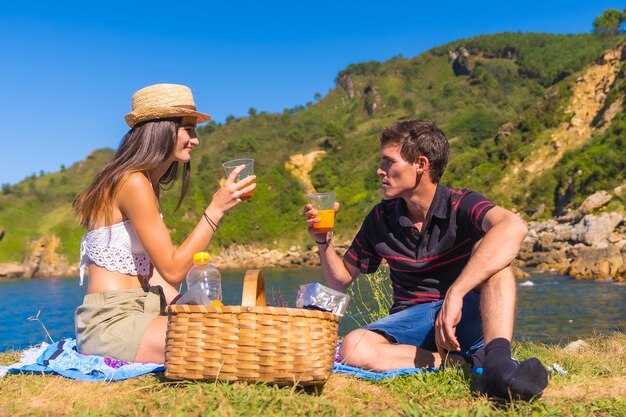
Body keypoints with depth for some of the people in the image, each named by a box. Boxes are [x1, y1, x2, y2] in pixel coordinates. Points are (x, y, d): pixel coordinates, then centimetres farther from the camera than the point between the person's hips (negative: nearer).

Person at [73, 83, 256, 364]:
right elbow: (173, 271, -17)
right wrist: (216, 208, -16)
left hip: (139, 312, 10)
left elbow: (156, 276, 11)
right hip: (111, 321, -10)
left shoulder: (149, 184, 16)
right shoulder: (133, 183, -14)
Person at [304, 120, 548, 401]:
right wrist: (323, 241, -7)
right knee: (353, 348, -29)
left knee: (488, 249, -28)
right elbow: (340, 280, 13)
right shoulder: (380, 219, 4)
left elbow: (514, 228, -35)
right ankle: (467, 363, -28)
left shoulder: (461, 206, -10)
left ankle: (497, 361, -42)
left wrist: (455, 294, -43)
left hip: (468, 316, -3)